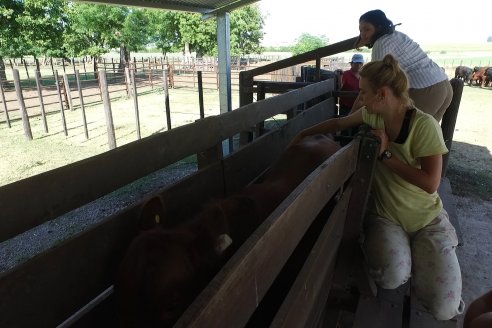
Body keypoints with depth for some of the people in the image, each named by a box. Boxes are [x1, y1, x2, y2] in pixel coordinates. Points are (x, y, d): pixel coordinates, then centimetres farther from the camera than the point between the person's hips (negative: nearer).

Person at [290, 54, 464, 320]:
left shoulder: (424, 125, -20)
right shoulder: (372, 115, -6)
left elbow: (430, 183, -23)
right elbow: (338, 123, 11)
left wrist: (385, 154, -24)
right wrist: (303, 134, 14)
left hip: (426, 219, -2)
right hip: (385, 214, 2)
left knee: (443, 308, -9)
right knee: (391, 277, -27)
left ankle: (417, 253, 19)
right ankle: (405, 252, 9)